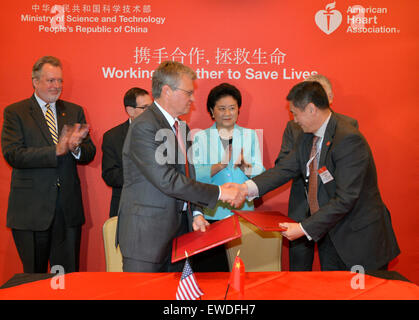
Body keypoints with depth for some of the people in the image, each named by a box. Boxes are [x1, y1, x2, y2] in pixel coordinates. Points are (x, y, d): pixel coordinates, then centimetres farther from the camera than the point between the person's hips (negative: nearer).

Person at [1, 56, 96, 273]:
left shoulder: (74, 111, 11)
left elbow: (89, 153, 6)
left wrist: (75, 147, -17)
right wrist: (57, 151, -21)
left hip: (68, 208, 3)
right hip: (31, 210, -2)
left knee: (69, 277, 9)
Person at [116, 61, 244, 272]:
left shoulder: (182, 127, 13)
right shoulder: (143, 127, -17)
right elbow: (167, 181, -23)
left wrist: (196, 214, 2)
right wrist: (218, 192, -19)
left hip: (178, 230, 8)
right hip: (147, 234, -8)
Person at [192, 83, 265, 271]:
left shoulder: (250, 136, 10)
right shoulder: (201, 138, 6)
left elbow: (261, 174, 3)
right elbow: (195, 176, -5)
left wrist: (244, 165, -17)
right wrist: (221, 165, -21)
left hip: (242, 212, 1)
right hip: (211, 214, -1)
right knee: (209, 266, -1)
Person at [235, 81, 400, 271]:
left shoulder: (349, 140, -24)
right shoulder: (308, 138, 4)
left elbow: (345, 199, -28)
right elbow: (286, 168, -2)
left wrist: (305, 228, -26)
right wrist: (248, 187, -17)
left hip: (360, 241, -7)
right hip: (328, 234, 8)